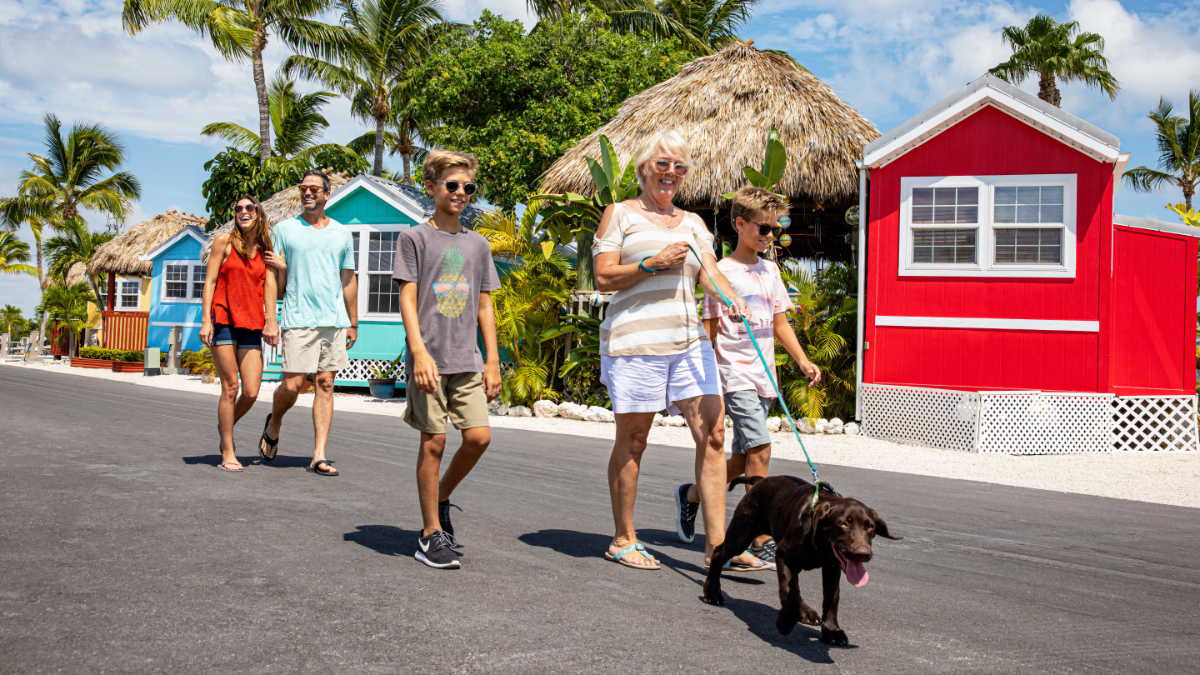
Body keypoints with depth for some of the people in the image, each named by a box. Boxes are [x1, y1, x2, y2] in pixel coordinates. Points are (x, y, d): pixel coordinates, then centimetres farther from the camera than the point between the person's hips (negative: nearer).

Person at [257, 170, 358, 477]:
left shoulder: (342, 233, 14)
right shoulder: (284, 229, 6)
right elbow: (273, 278, 5)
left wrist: (353, 323, 14)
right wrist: (270, 319, -8)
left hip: (334, 320, 3)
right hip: (298, 320, -3)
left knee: (325, 384, 1)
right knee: (292, 385, -6)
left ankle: (319, 456, 3)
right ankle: (274, 425, 26)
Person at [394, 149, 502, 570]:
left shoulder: (477, 244, 15)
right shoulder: (414, 238, 1)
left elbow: (484, 305, 15)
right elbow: (407, 298, -5)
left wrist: (492, 361, 10)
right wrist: (420, 352, -16)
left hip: (467, 360, 4)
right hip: (429, 358, -4)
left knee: (479, 437, -5)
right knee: (434, 441, -2)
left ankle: (442, 497, 22)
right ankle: (431, 534, 8)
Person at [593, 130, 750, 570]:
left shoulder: (692, 223, 19)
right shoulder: (620, 214, 6)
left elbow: (709, 272, 5)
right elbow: (603, 277, -2)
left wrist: (731, 297, -16)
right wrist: (654, 262, -13)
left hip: (689, 340, 5)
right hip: (635, 340, -5)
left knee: (712, 433, -5)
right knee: (632, 439, 2)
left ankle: (717, 542, -2)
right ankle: (623, 541, 15)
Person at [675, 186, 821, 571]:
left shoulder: (770, 271, 15)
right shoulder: (721, 272, -5)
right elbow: (710, 330, -5)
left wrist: (802, 361, 6)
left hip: (763, 377, 7)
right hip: (735, 374, -7)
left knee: (742, 460, 12)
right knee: (760, 450, -17)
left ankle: (691, 495, 36)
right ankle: (763, 545, -14)